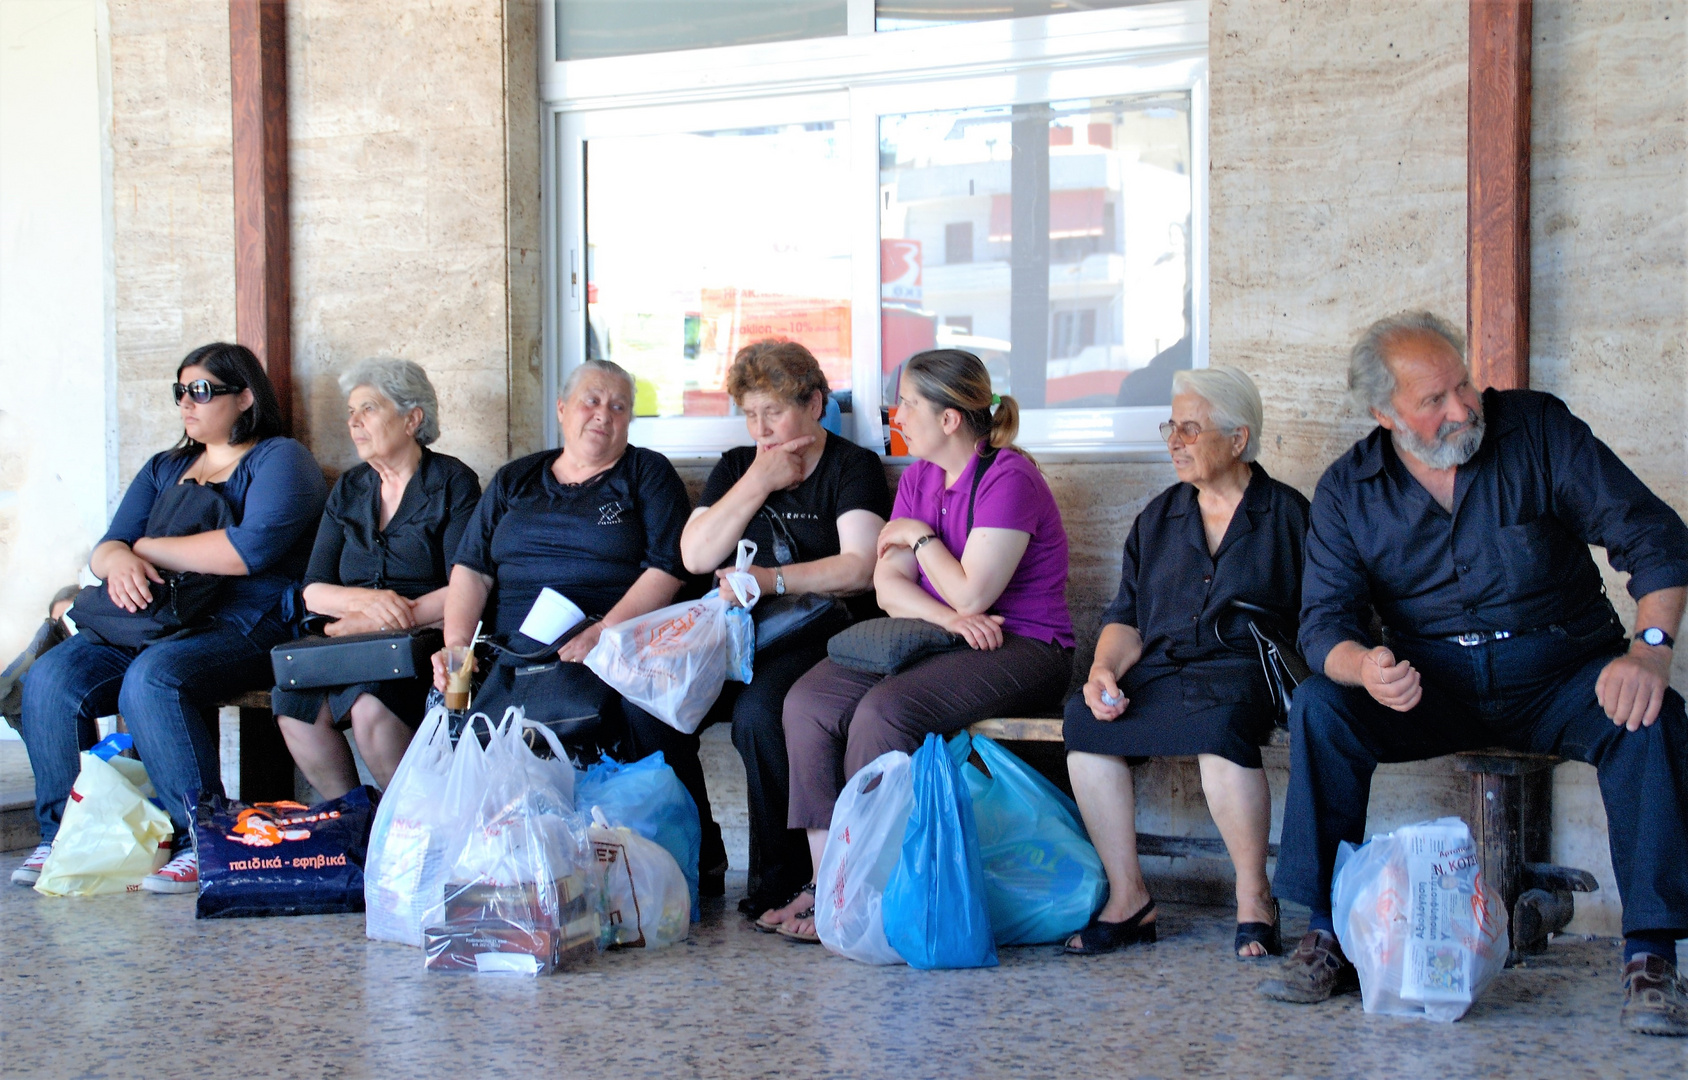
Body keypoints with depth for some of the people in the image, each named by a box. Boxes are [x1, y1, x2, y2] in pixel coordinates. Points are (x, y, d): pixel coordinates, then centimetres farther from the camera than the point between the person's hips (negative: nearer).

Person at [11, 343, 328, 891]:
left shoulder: (280, 459, 2)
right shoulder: (164, 469, 26)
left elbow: (252, 548, -15)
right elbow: (109, 544, 17)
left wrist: (148, 547, -5)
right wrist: (117, 559, -11)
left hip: (244, 625, -7)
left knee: (151, 679, -35)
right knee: (50, 678, -17)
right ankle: (62, 835, -8)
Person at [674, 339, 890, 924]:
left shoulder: (852, 466, 5)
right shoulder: (735, 468, 20)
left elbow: (860, 567, -10)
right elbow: (696, 556, 6)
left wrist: (768, 580, -17)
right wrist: (758, 483, 0)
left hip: (818, 636, -5)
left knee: (759, 714, -35)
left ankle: (783, 877, -18)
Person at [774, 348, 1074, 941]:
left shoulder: (1009, 479, -13)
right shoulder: (918, 478, 13)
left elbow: (971, 593, -20)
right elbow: (888, 584, 3)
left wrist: (919, 535, -5)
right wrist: (948, 619, -17)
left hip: (1020, 649, -8)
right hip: (935, 642, 8)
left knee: (883, 711, -31)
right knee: (807, 702, -14)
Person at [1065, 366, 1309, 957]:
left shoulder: (1289, 515, 8)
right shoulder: (1158, 517, 21)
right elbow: (1125, 619, 18)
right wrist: (1104, 669, -4)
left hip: (1244, 670, -4)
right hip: (1160, 670, 5)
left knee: (1217, 721, -38)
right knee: (1083, 718, -25)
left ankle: (1254, 897, -21)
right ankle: (1128, 897, -17)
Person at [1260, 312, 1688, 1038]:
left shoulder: (1538, 429, -6)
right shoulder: (1347, 491, -1)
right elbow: (1324, 621, -7)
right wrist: (1363, 666, -33)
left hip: (1557, 674, -1)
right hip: (1431, 686, 1)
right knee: (1319, 707, -25)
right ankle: (1328, 939, -17)